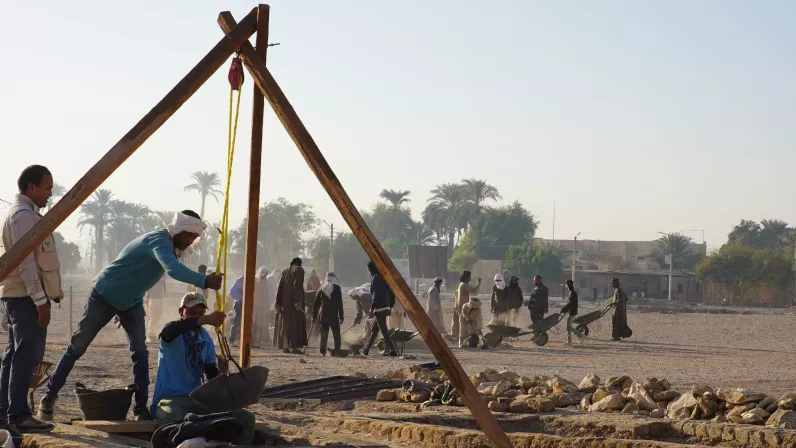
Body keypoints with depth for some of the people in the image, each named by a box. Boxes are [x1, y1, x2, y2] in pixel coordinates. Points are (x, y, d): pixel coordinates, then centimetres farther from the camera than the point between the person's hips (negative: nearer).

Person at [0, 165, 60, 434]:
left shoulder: (23, 213, 19)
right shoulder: (24, 216, -14)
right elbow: (26, 262, -21)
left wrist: (52, 292, 21)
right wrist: (40, 301, -22)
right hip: (26, 296, -11)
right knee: (28, 356, -11)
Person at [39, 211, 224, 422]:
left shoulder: (170, 245, 1)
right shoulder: (160, 241, -28)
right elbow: (173, 269, -49)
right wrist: (204, 281, -61)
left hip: (131, 302, 8)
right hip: (104, 296, -8)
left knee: (140, 353, -7)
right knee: (77, 348, 4)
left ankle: (141, 409, -5)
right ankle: (49, 397, 16)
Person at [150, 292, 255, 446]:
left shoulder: (206, 339, 12)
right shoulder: (174, 336, -5)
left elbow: (210, 375, 14)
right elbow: (170, 330, -33)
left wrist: (219, 370, -12)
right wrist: (206, 320, -46)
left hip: (197, 399, 6)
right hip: (170, 399, -6)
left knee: (246, 418, -8)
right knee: (173, 420, -43)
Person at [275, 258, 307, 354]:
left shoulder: (285, 272, 13)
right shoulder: (299, 270, -3)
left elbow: (280, 287, 8)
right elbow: (297, 285, -16)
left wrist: (278, 303, 8)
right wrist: (298, 301, -21)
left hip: (285, 301, 5)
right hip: (295, 300, -5)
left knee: (285, 323, 10)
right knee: (296, 323, -2)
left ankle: (285, 346, 7)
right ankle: (294, 347, -8)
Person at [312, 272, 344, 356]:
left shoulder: (321, 288, 8)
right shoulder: (337, 288, -1)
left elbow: (316, 303, 10)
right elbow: (340, 303, -3)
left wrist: (314, 316, 16)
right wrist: (341, 317, 0)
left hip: (323, 313, 3)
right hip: (333, 314, -3)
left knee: (324, 333, 8)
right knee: (336, 333, 2)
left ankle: (323, 351, 4)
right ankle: (336, 351, -6)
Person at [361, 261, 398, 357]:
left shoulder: (376, 278, -11)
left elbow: (376, 295, -19)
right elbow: (391, 293, 16)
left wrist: (372, 309, -17)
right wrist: (390, 307, 20)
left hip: (379, 309, -9)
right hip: (386, 308, 9)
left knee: (384, 331, -8)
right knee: (374, 329, 17)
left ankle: (392, 350, -13)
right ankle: (366, 350, 25)